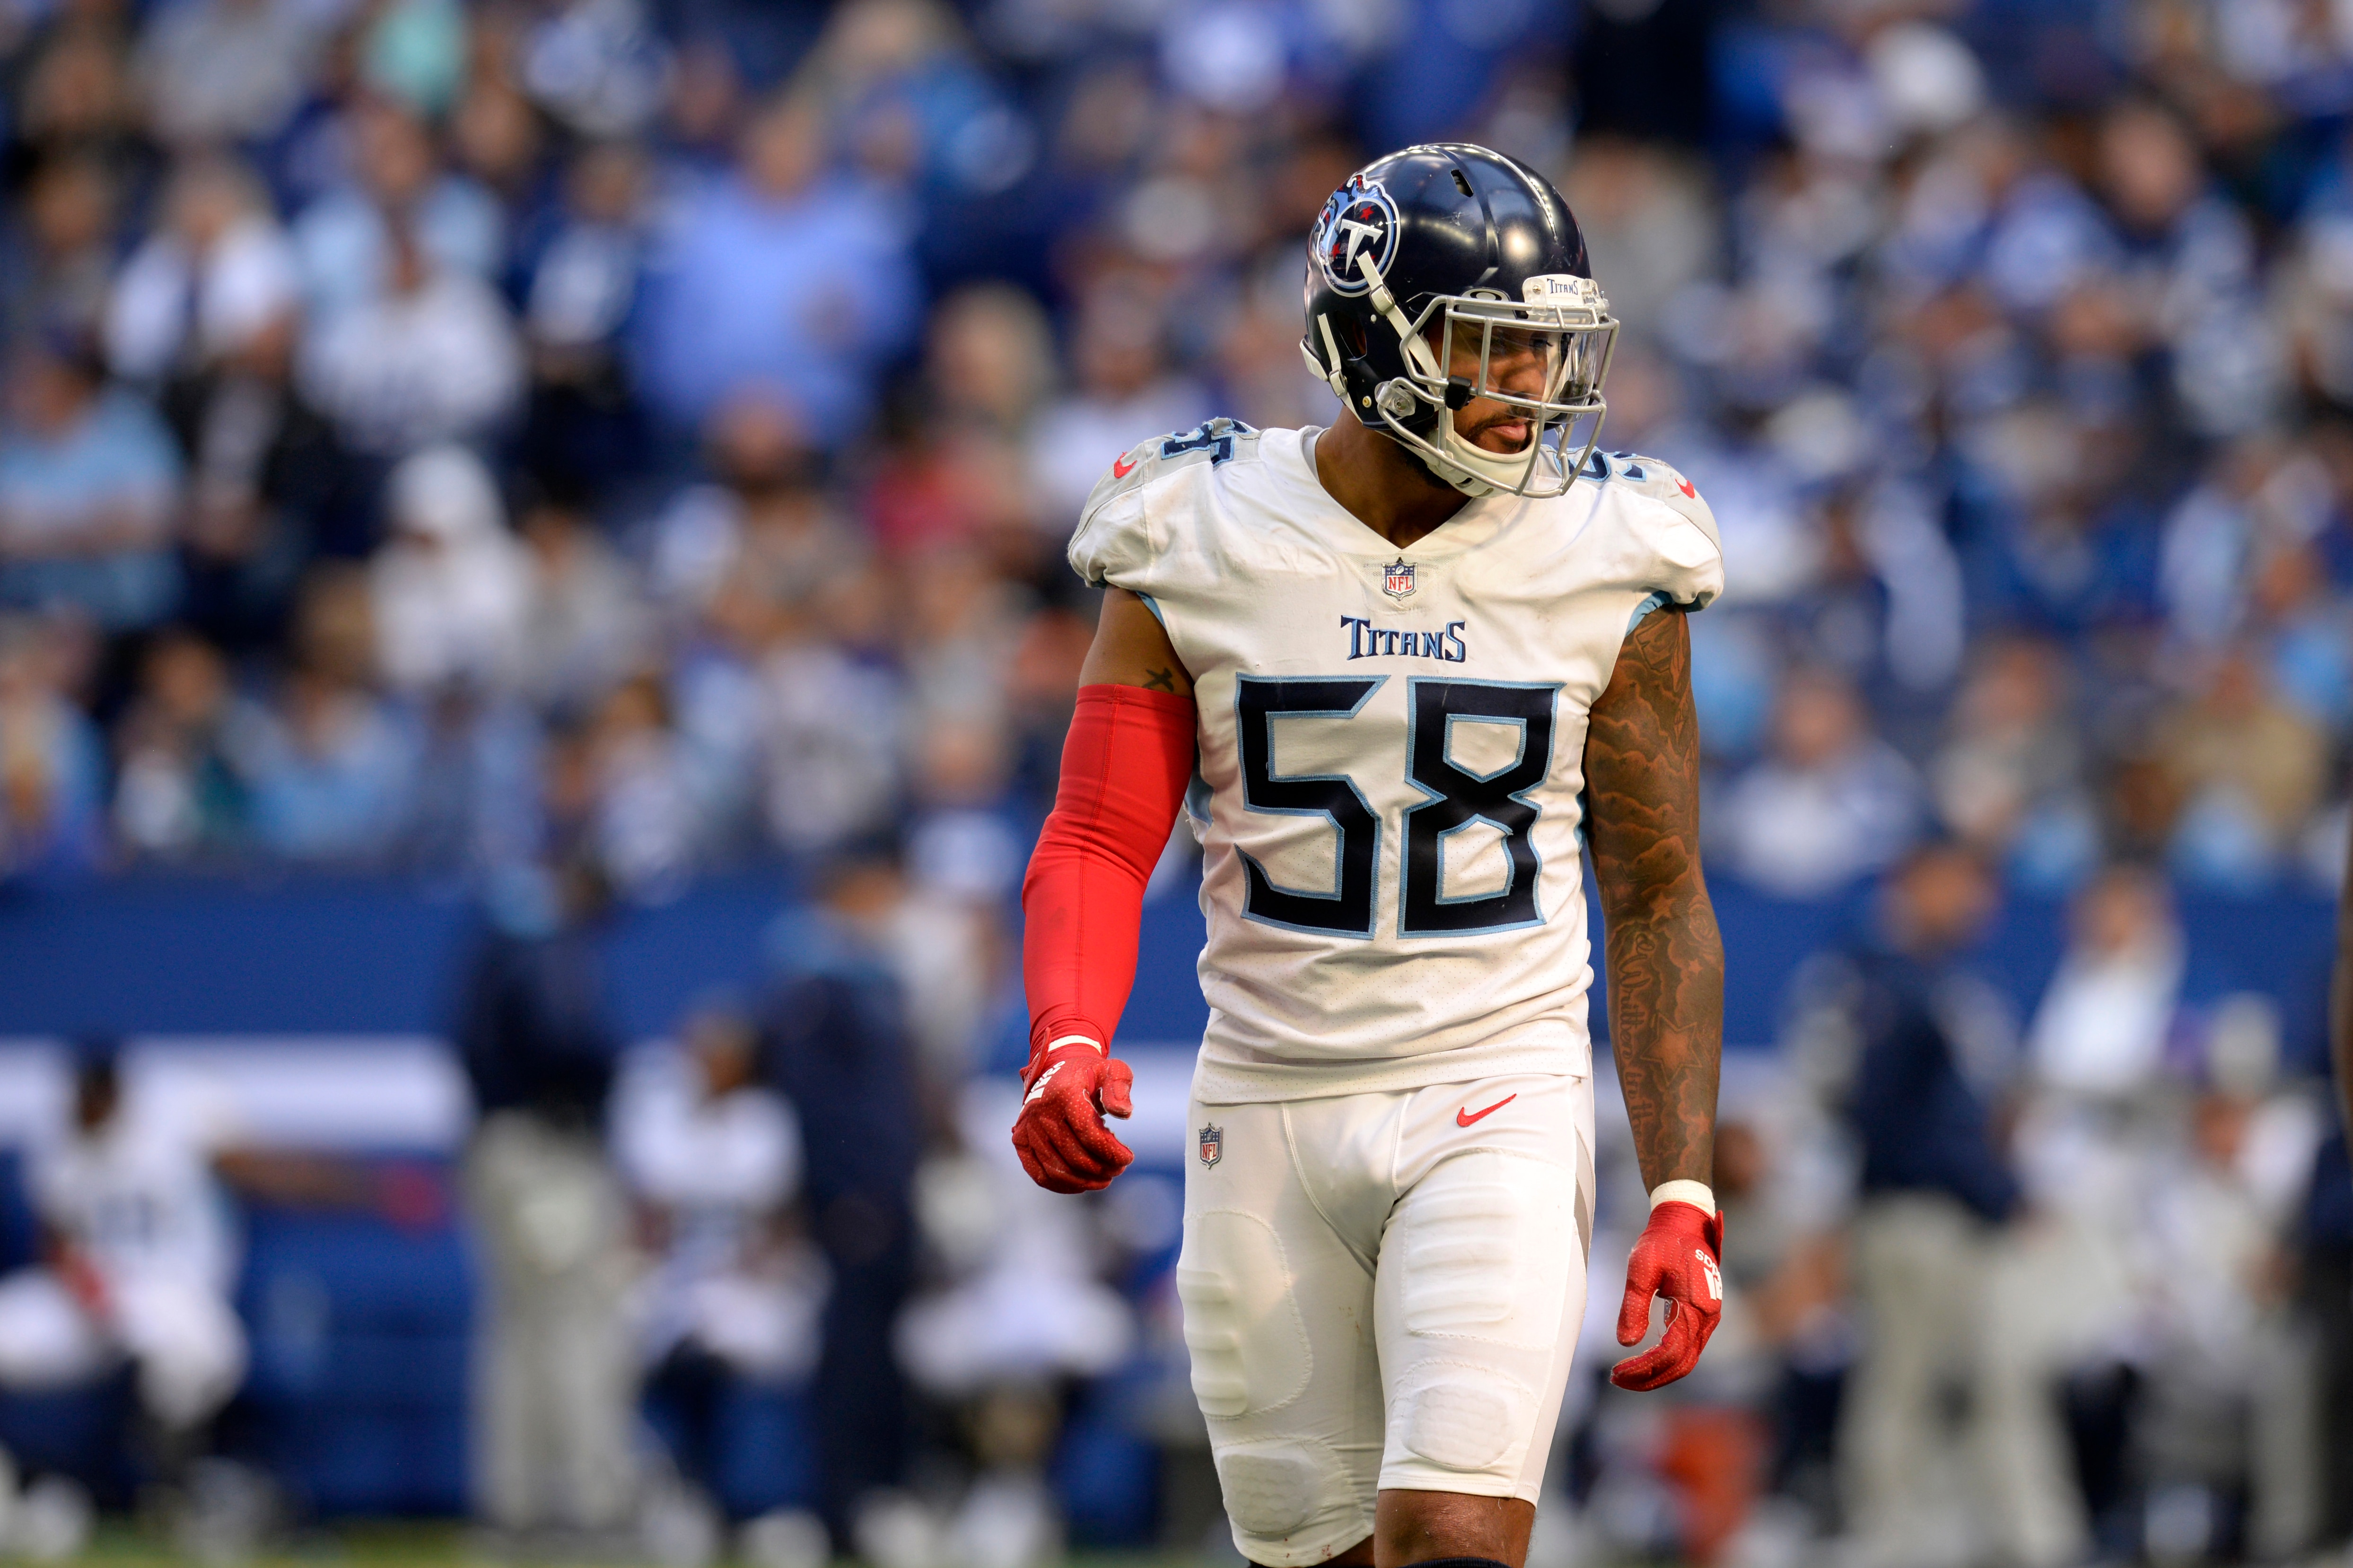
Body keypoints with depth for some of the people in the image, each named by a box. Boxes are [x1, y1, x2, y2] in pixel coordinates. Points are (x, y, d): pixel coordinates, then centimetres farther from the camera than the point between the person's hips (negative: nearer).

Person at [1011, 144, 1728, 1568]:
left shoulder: (1606, 568, -2)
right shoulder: (1202, 549, -2)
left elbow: (1659, 903, 4)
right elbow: (1098, 845, -1)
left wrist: (1684, 1198, -3)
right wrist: (1067, 1044, -21)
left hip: (1498, 1112, -1)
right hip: (1272, 1115, 1)